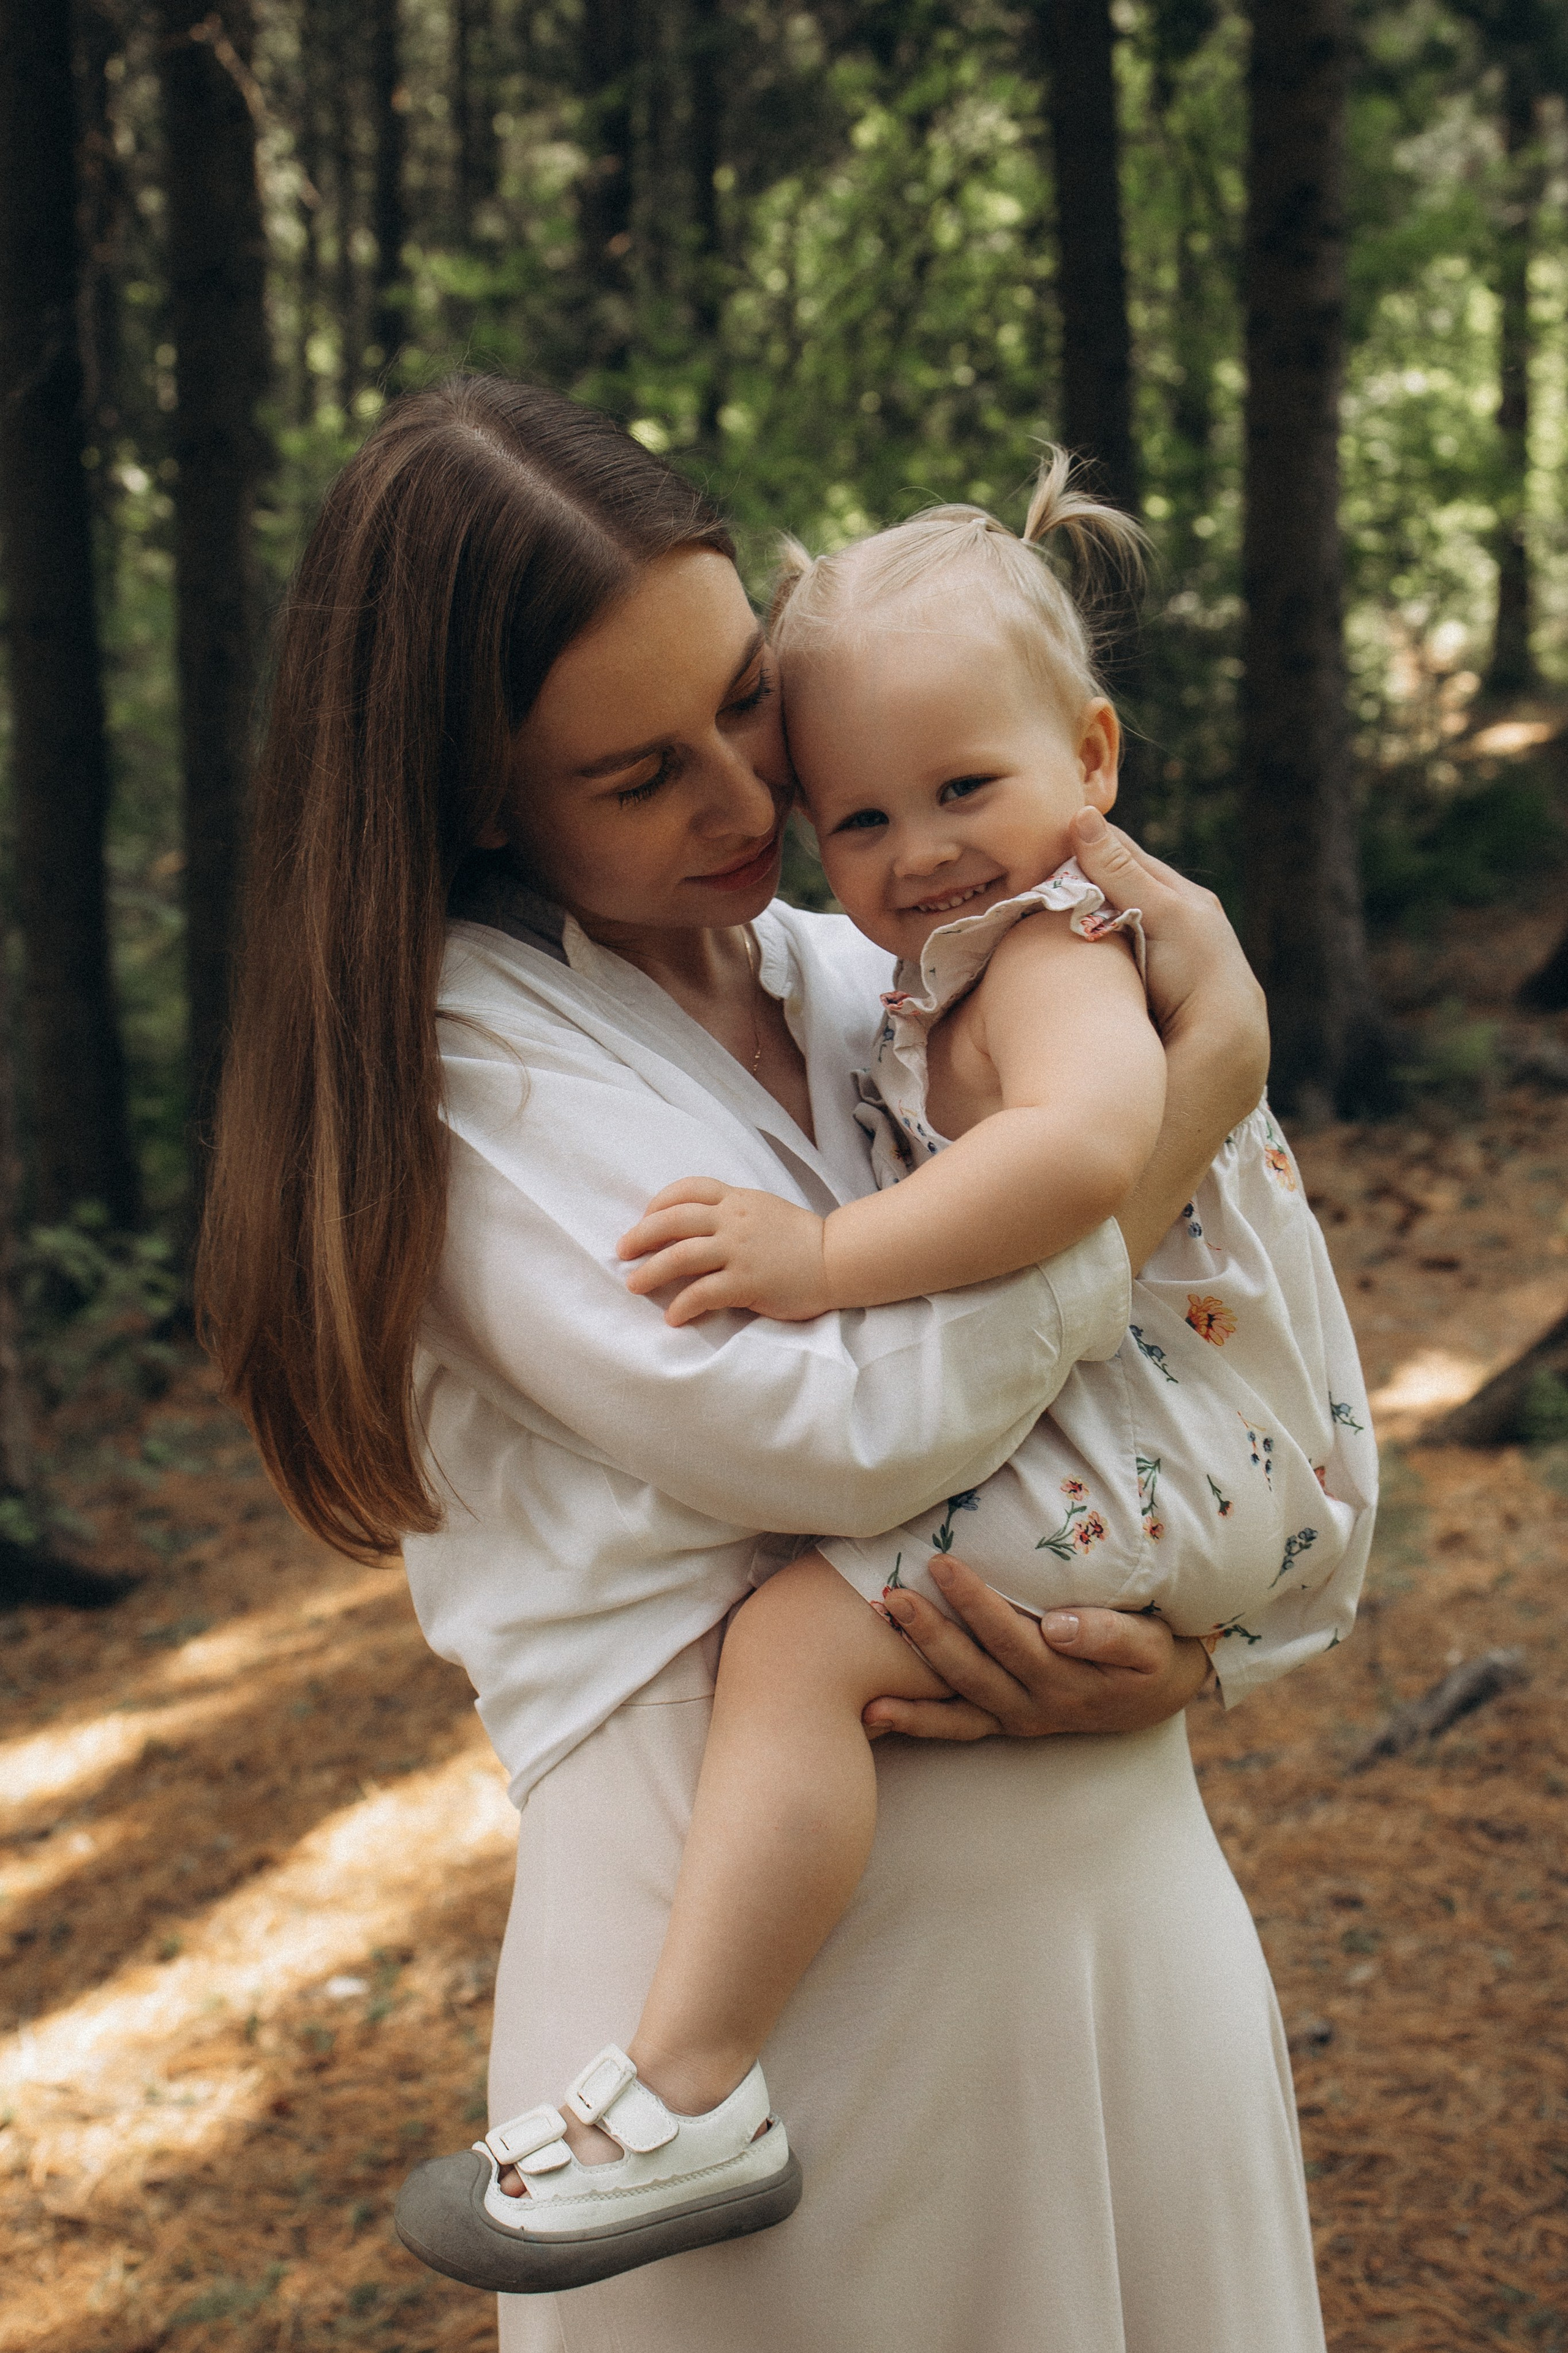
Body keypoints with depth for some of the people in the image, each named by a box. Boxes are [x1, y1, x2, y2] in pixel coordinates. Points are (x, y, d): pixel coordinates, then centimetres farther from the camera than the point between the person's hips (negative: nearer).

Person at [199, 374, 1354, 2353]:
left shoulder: (867, 978, 8)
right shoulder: (461, 1056, -11)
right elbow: (850, 1427, -22)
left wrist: (1182, 1647, -9)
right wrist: (1216, 1061, -15)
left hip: (1122, 1877, 6)